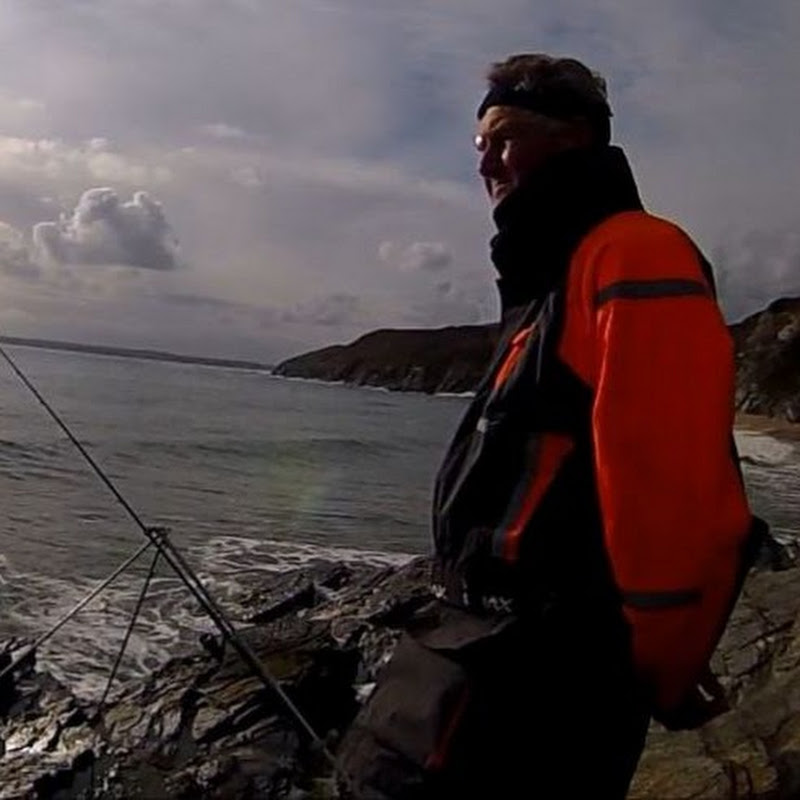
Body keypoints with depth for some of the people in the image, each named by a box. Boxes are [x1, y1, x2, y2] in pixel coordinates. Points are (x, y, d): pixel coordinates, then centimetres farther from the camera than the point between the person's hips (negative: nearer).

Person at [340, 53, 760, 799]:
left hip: (546, 663, -10)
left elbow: (672, 489, -22)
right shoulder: (551, 277, 19)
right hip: (507, 638, 10)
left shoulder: (635, 258, -14)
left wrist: (654, 672, -15)